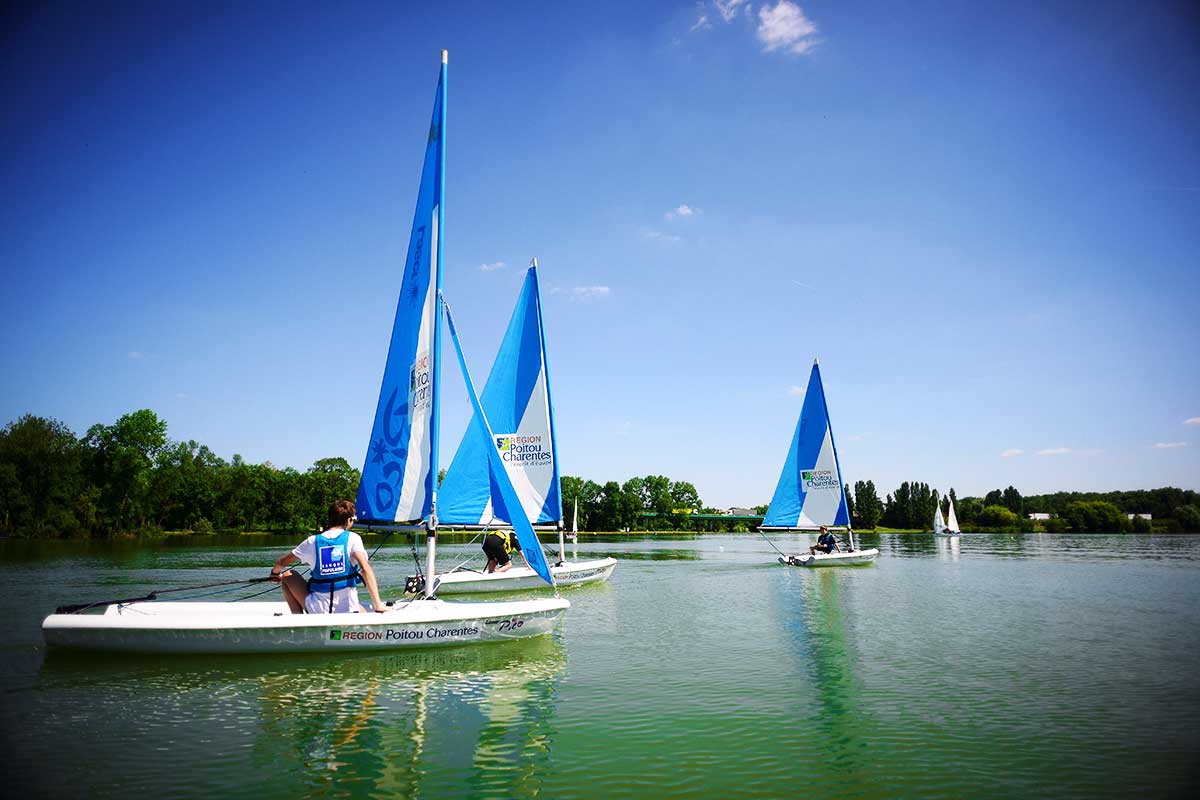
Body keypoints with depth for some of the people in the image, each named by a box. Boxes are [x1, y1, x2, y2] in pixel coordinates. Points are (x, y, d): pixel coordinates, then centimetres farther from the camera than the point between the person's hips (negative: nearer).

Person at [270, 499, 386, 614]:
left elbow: (282, 562, 14)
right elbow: (365, 568, -20)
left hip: (318, 611, 0)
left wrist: (275, 573, 39)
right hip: (348, 611, 0)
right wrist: (378, 606, -21)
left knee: (288, 576, 21)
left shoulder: (313, 541, 2)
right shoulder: (353, 538, -6)